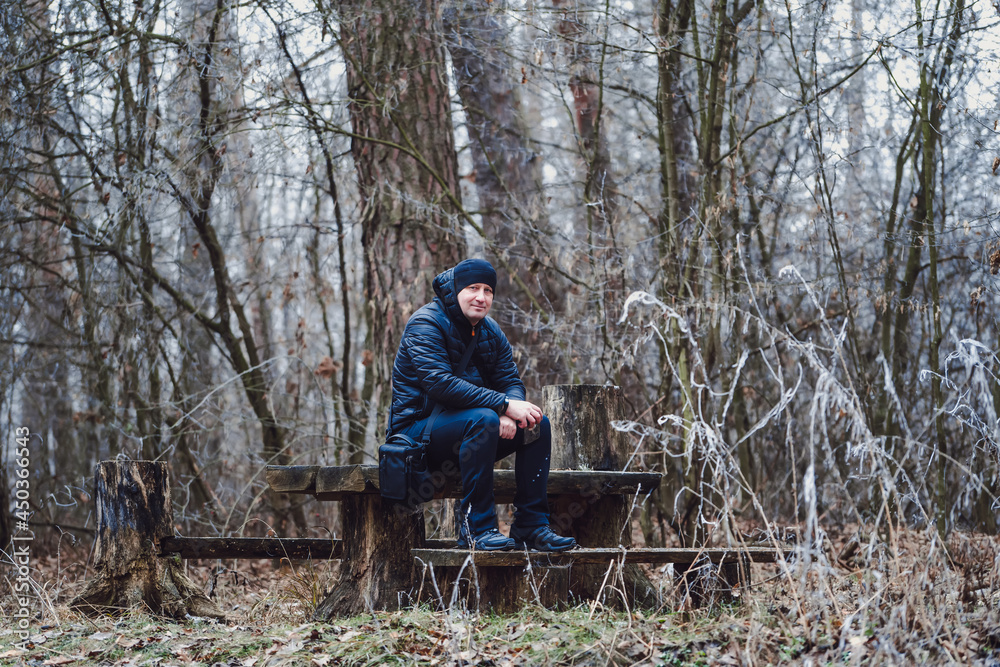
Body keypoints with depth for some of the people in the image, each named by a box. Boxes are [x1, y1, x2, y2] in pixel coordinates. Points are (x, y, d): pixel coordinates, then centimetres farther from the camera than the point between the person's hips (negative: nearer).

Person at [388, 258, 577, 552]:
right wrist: (505, 405, -32)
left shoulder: (490, 331, 11)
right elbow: (439, 384, -27)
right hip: (417, 431, -8)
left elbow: (511, 382, 4)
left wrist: (510, 416, -22)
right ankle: (477, 527, -30)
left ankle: (530, 526, -9)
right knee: (483, 419, -34)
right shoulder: (427, 323, -14)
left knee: (538, 423, -8)